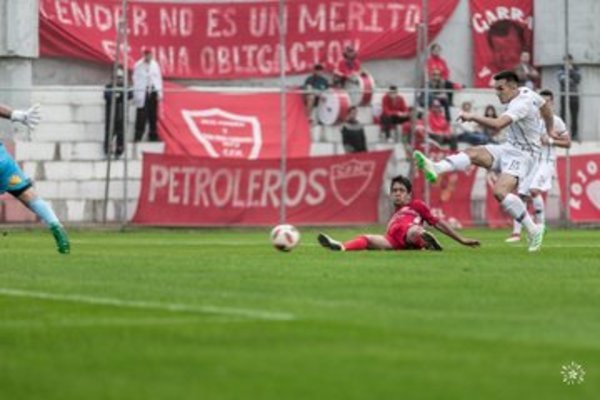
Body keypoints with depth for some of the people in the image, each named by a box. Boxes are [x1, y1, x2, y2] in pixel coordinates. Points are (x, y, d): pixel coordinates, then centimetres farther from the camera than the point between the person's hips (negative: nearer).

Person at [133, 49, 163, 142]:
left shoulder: (155, 65, 9)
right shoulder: (138, 66, -4)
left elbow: (158, 78, 13)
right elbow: (136, 80, -4)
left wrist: (159, 92, 8)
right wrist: (137, 94, -9)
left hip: (153, 92, 5)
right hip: (142, 93, -5)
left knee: (153, 115, 7)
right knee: (142, 115, -8)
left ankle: (153, 135, 14)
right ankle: (138, 136, -5)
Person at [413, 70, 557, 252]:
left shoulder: (521, 105, -23)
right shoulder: (526, 92, 6)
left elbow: (498, 124, -37)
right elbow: (546, 106, 25)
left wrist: (472, 117, -34)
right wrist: (550, 130, 40)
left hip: (523, 153, -10)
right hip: (509, 148, 10)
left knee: (500, 191, -29)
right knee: (473, 153, -13)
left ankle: (533, 230, -19)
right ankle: (435, 168, -35)